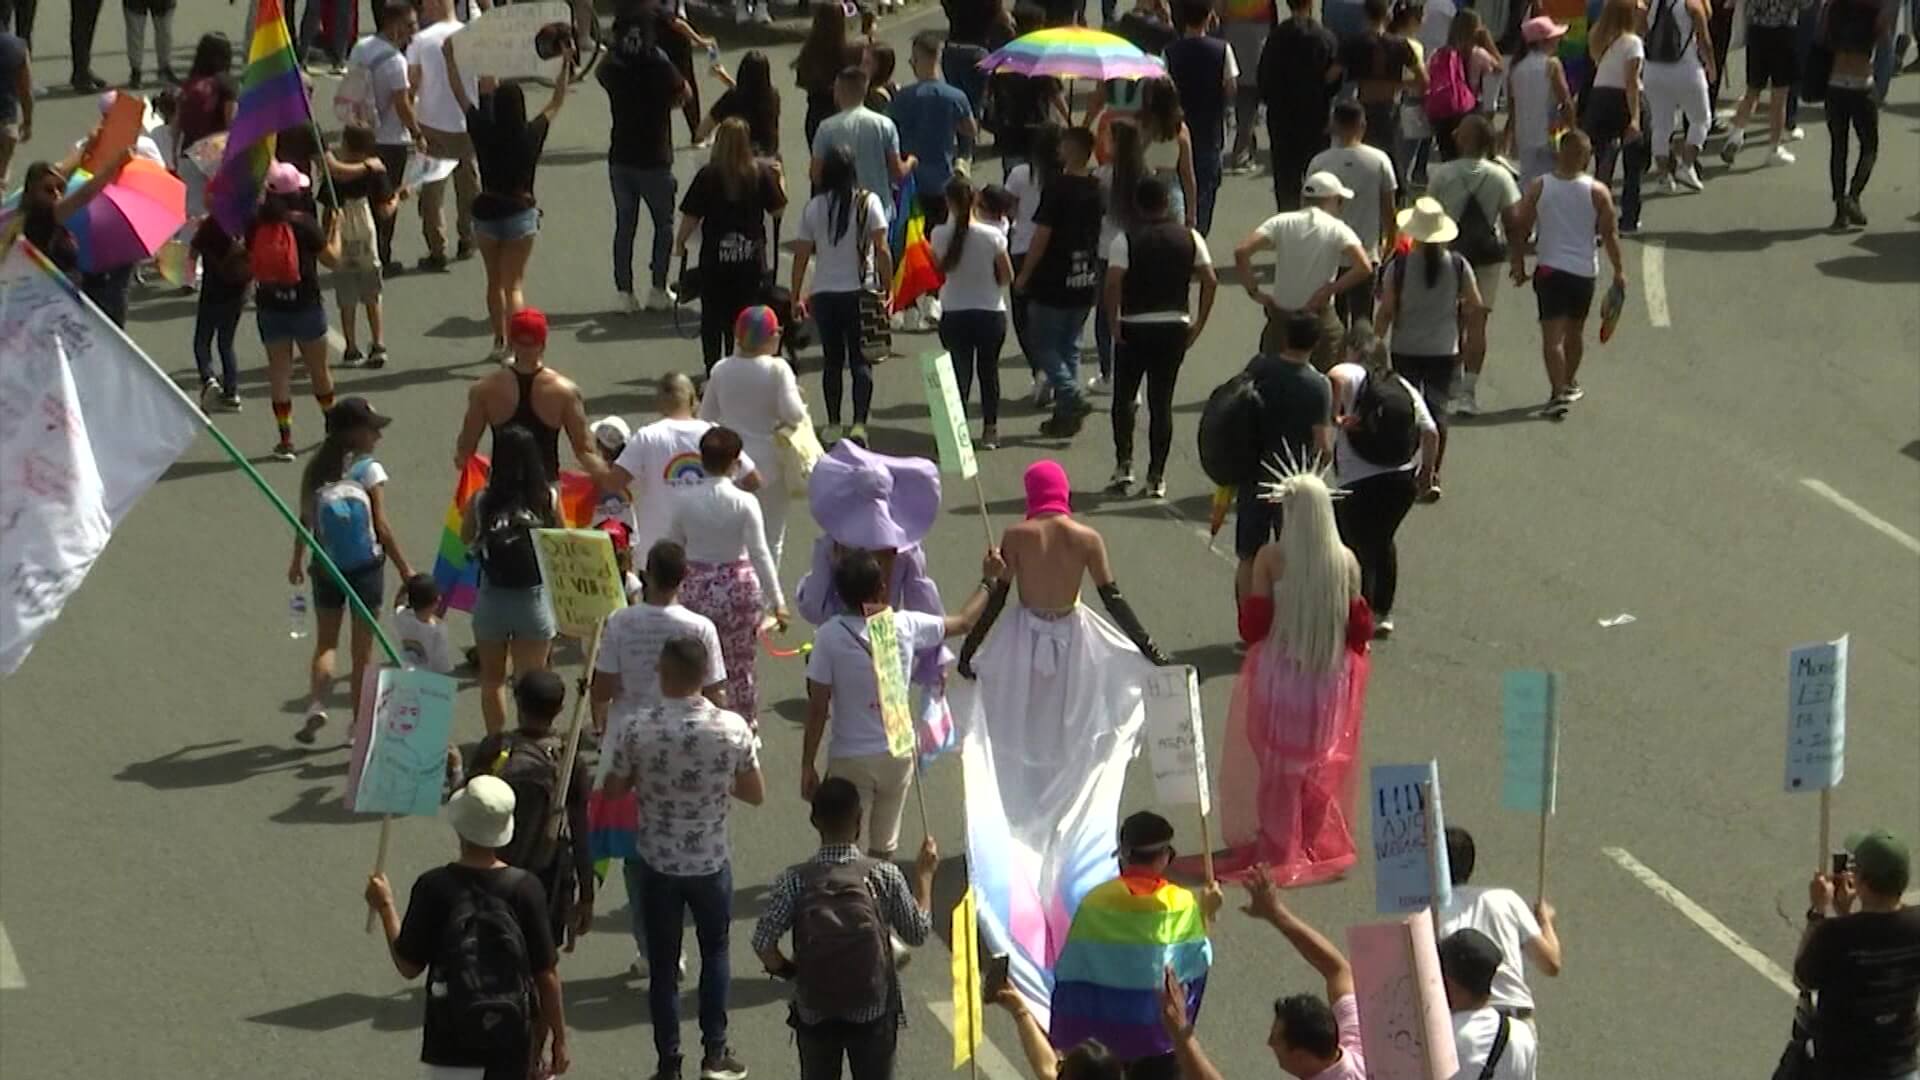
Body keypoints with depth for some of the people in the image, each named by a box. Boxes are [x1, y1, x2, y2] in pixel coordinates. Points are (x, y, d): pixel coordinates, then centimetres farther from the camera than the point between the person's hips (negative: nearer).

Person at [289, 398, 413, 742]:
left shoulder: (316, 471, -2)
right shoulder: (369, 470, -12)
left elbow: (304, 520, 4)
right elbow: (381, 526, -11)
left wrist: (298, 560, 19)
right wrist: (404, 567, -3)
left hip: (326, 569, 3)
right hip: (366, 568, -3)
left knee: (325, 642, 13)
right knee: (362, 649, 8)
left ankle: (316, 703, -11)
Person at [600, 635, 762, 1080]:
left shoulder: (641, 730, -16)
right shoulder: (733, 728, -13)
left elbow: (612, 792, -3)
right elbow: (755, 794, -2)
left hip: (658, 863, -1)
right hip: (711, 862, 1)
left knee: (663, 965, 10)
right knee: (715, 953, 22)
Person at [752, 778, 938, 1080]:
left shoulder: (794, 880, -14)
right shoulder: (884, 876, -13)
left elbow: (763, 943, -19)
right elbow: (918, 933, -1)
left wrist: (788, 970, 2)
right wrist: (924, 875, 11)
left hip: (815, 1014, 0)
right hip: (873, 1013, 0)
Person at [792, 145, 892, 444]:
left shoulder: (814, 207, 0)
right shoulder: (868, 202, -5)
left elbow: (801, 255, 2)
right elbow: (881, 250, -11)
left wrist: (796, 297, 10)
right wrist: (887, 289, -5)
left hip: (824, 294, 2)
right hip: (861, 291, -2)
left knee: (833, 360, 13)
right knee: (861, 360, 2)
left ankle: (833, 425, 15)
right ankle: (859, 424, -11)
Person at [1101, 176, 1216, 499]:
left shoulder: (1125, 240, -7)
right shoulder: (1190, 238, 2)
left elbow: (1113, 283, -18)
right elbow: (1210, 281, -3)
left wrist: (1113, 323, -9)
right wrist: (1199, 323, 4)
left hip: (1134, 328, -2)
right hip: (1175, 326, 2)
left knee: (1124, 397, 14)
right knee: (1162, 402, 7)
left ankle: (1123, 464, 1)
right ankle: (1156, 477, 6)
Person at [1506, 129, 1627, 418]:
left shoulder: (1538, 188, -5)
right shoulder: (1597, 192, -6)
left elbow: (1521, 229, -2)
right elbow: (1609, 234, -4)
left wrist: (1519, 264, 9)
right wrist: (1619, 269, 6)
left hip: (1549, 269, -1)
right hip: (1584, 269, 1)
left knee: (1552, 334, -4)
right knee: (1575, 330, 20)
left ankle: (1558, 392, -17)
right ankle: (1570, 384, 35)